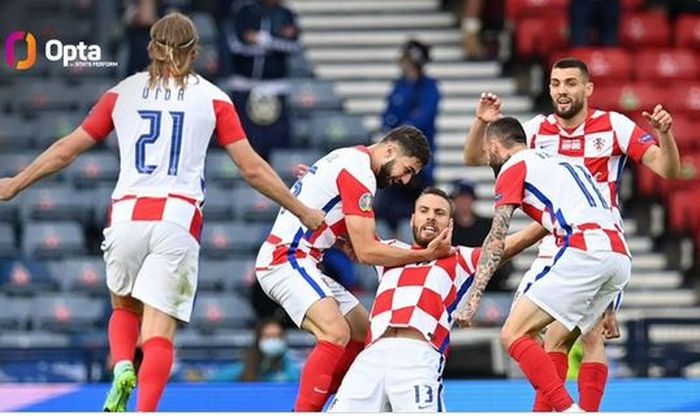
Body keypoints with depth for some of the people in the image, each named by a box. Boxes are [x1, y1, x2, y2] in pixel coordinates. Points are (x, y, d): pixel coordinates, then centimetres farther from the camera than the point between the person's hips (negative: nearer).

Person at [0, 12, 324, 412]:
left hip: (127, 216, 2)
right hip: (179, 219, -1)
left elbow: (66, 150, 16)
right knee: (158, 333, -2)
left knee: (125, 308, 24)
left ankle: (123, 368, -5)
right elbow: (253, 168, 6)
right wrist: (303, 211, 17)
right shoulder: (213, 98, 8)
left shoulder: (123, 92, 11)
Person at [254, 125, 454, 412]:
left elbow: (356, 247, 16)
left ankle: (314, 407, 12)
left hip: (301, 263, 11)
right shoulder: (359, 171, -15)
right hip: (286, 260, -11)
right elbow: (366, 252, -17)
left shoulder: (351, 160, 16)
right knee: (337, 333, -27)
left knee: (363, 333, 13)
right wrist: (425, 255, -13)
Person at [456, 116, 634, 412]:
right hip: (620, 255, 8)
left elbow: (496, 240, 1)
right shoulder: (555, 162, 33)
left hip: (584, 252, -8)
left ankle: (568, 411, -21)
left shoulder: (514, 167, 10)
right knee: (556, 343, 19)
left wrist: (473, 300, 0)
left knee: (513, 335, -9)